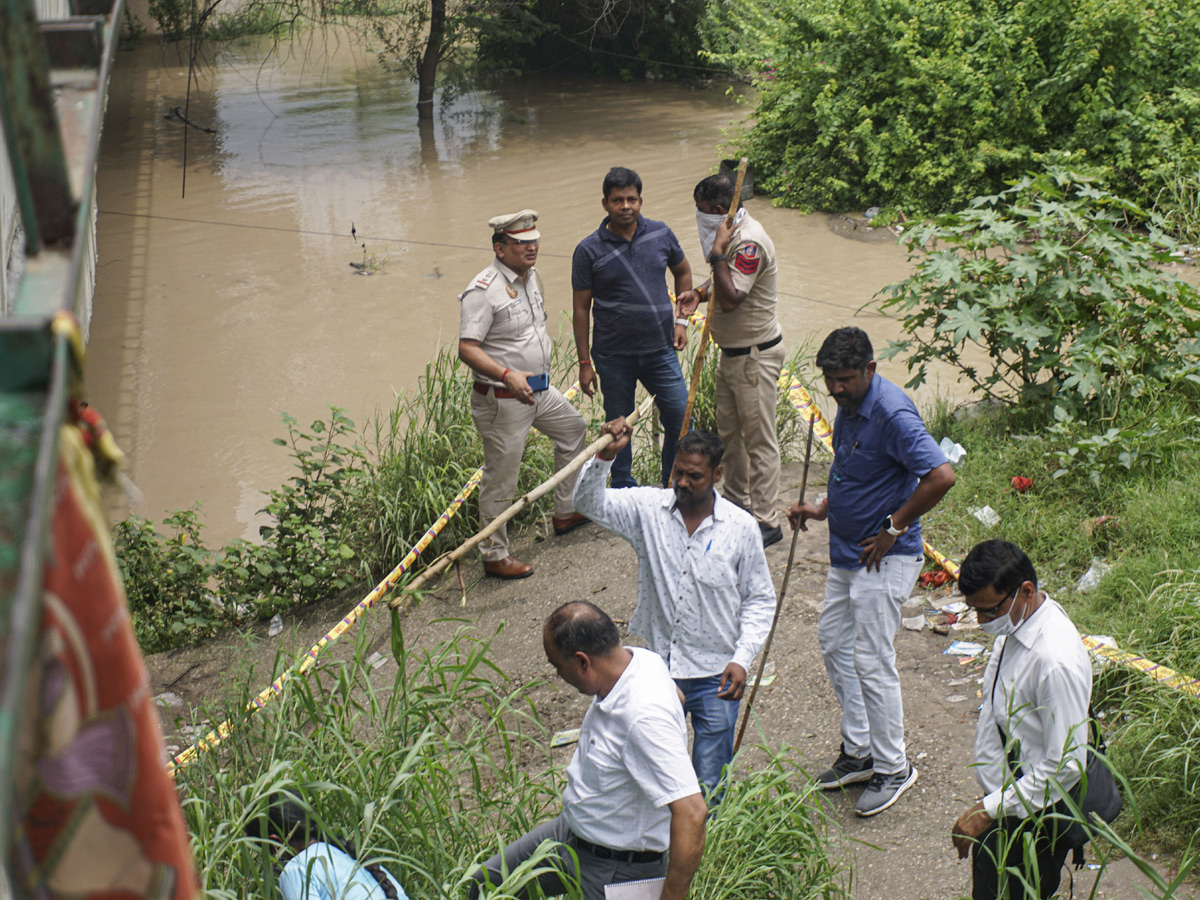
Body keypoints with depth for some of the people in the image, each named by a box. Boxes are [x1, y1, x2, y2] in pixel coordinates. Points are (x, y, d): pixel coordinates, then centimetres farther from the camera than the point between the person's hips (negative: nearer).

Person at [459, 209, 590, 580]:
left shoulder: (532, 277, 8)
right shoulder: (483, 291, -21)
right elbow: (467, 349, -26)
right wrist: (507, 375, -37)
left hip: (539, 390, 10)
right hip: (502, 399, -10)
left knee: (574, 428, 25)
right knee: (500, 479, -2)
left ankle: (565, 513, 39)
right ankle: (494, 556, 10)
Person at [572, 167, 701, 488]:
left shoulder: (661, 234, 1)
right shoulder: (589, 250, -7)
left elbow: (682, 272, 19)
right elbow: (581, 308, -2)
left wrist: (681, 320, 9)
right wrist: (584, 363, -4)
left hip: (661, 350, 2)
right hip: (614, 356, -2)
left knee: (681, 420, 3)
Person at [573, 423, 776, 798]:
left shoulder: (742, 527, -5)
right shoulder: (649, 509, -3)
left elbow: (760, 600, 1)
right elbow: (589, 503, -9)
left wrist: (742, 659, -9)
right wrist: (605, 456, -26)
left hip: (715, 673, -1)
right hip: (658, 668, 2)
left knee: (708, 787, 5)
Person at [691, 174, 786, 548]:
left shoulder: (749, 243, -25)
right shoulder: (732, 233, 6)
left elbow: (730, 299, -31)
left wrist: (717, 253, -27)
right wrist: (701, 291, 6)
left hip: (755, 355, -10)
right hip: (731, 351, 10)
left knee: (759, 440, -3)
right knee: (729, 432, 20)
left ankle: (767, 521, 5)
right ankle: (737, 501, 36)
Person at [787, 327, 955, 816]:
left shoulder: (892, 414, -25)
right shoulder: (849, 404, 5)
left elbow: (941, 477, -33)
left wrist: (893, 528, -23)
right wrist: (823, 509, 8)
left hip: (884, 557, -10)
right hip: (846, 551, 10)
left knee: (872, 661, -4)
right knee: (833, 641, 17)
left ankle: (893, 769, 13)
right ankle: (859, 750, 30)